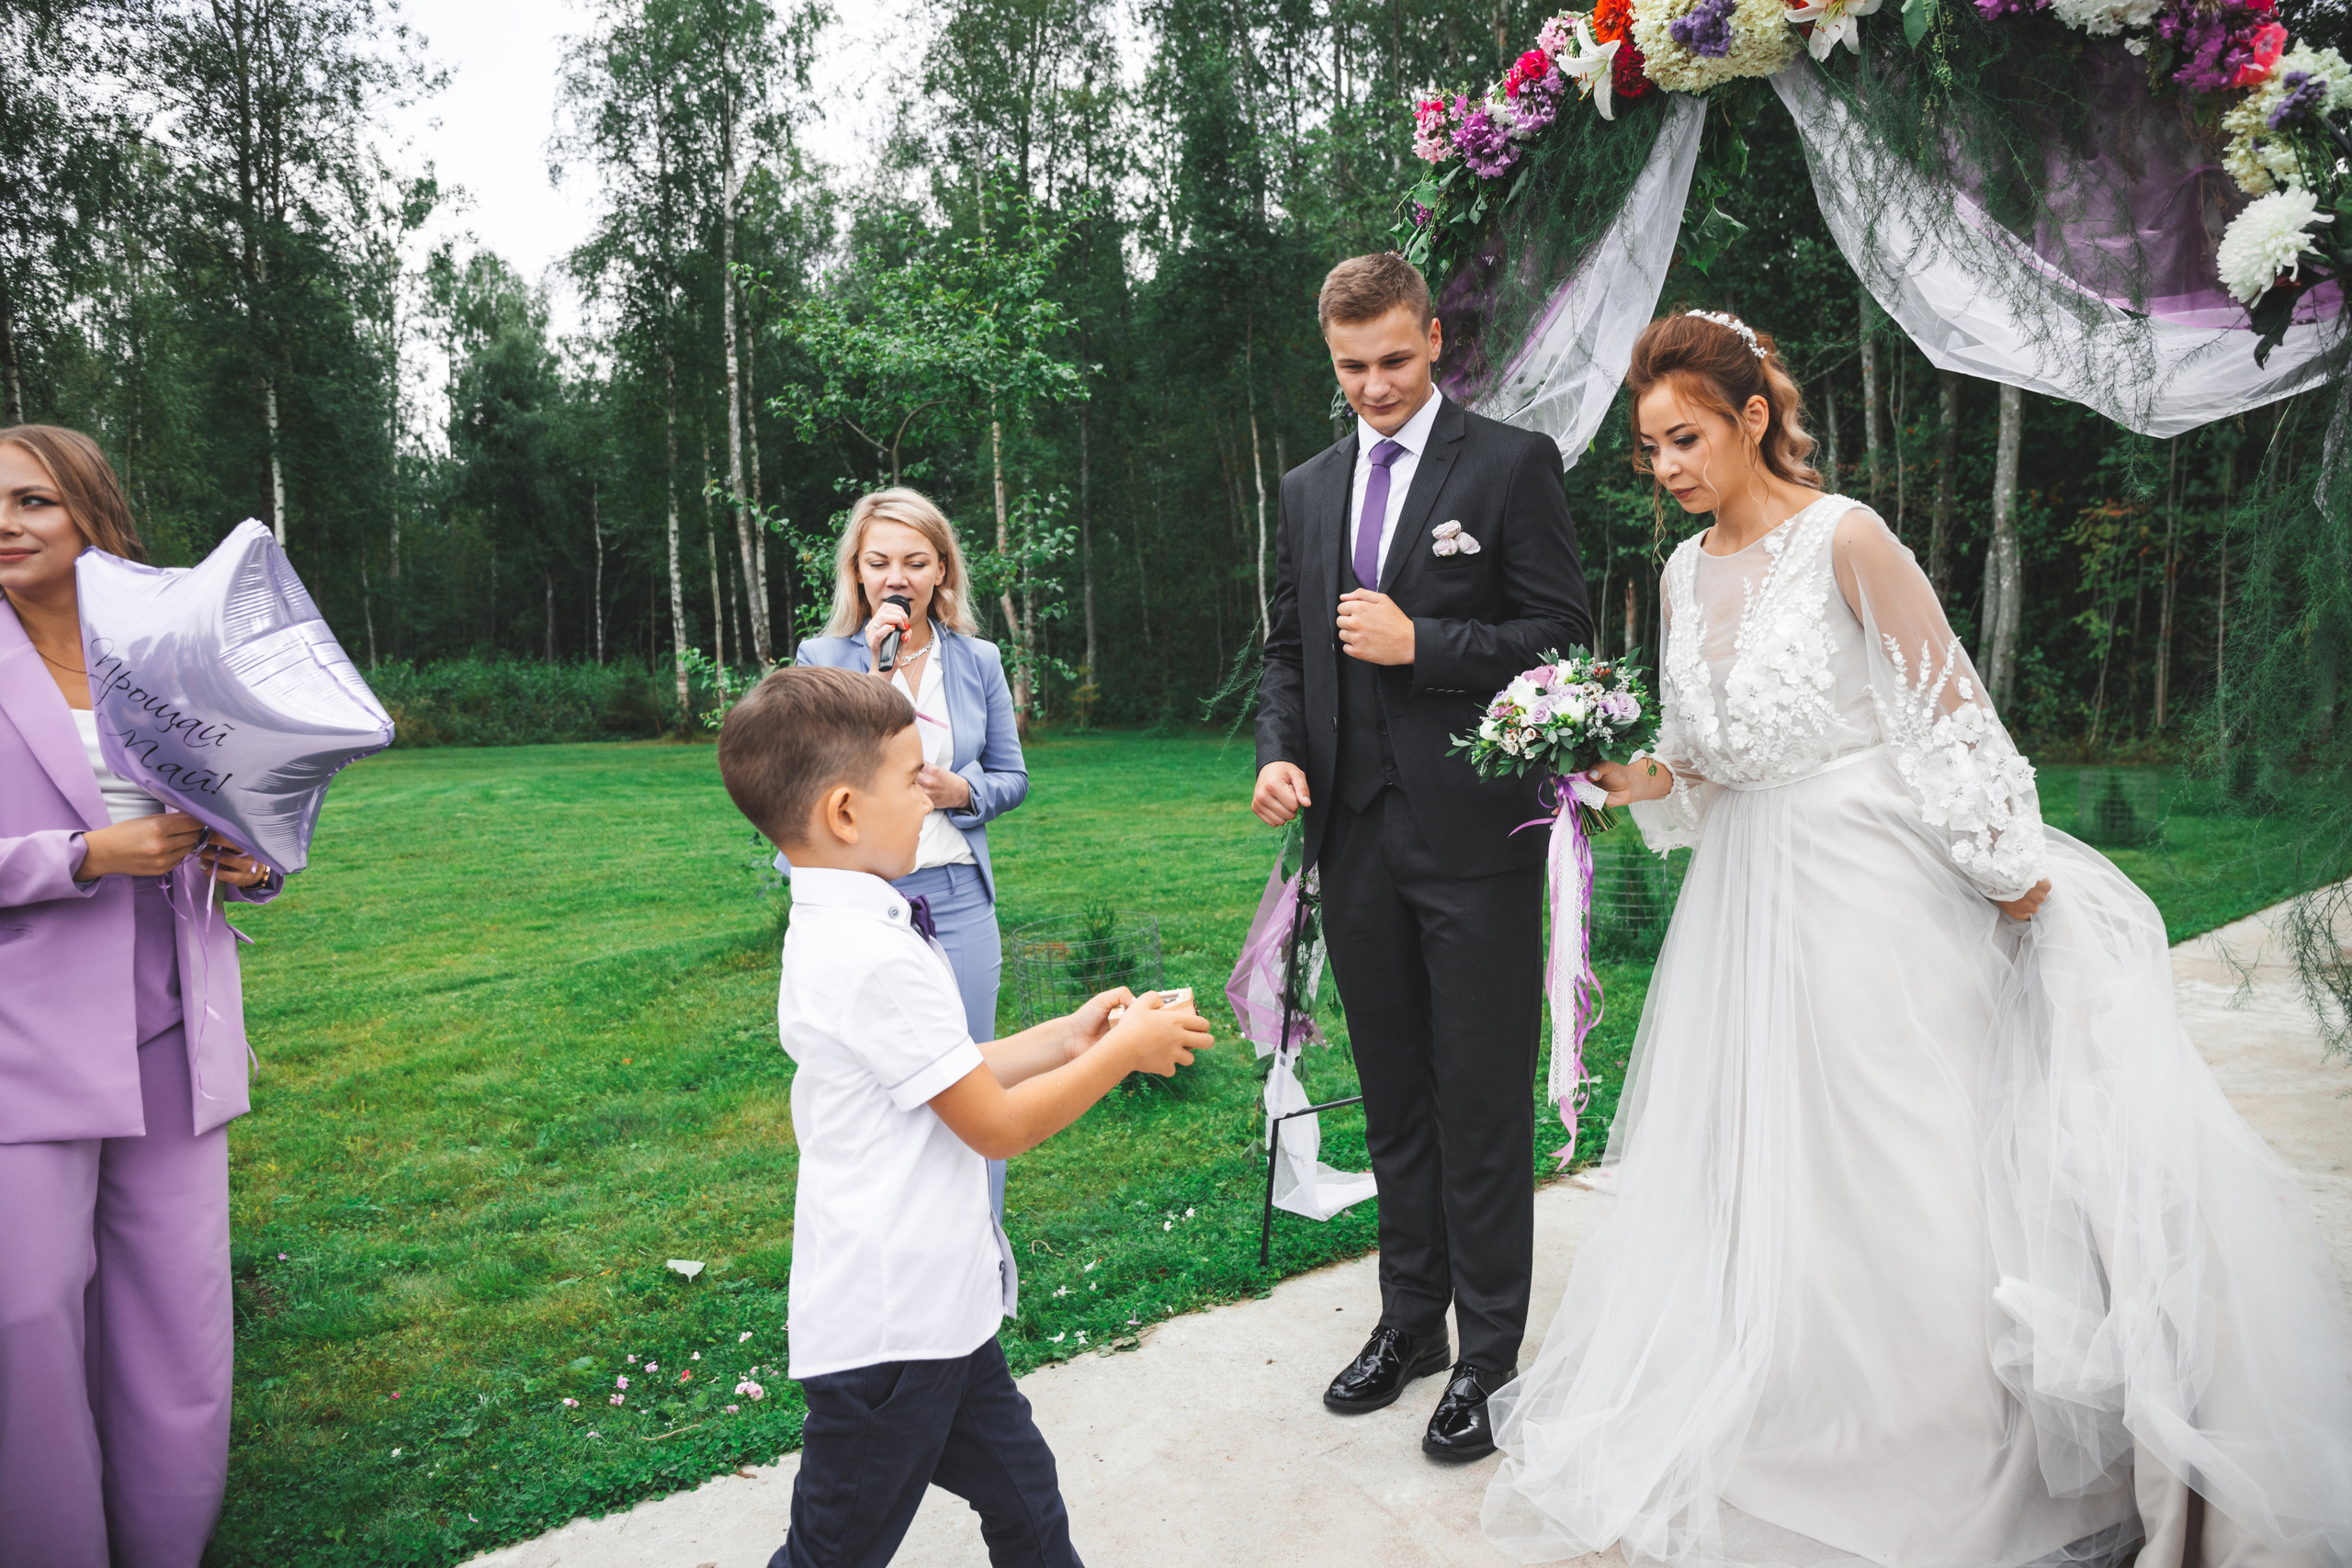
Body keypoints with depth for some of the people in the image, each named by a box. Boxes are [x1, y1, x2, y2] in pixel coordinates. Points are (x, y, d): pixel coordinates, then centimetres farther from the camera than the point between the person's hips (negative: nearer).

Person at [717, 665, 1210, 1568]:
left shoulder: (835, 931, 5)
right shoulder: (874, 958, -27)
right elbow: (996, 1126, -20)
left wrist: (1065, 1038, 7)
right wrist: (1124, 1053, -9)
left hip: (934, 1306, 9)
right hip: (890, 1329, -9)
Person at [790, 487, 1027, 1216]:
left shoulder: (978, 660, 7)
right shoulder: (823, 657, 2)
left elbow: (1013, 778, 13)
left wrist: (961, 790, -9)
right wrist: (872, 669, -14)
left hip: (956, 901, 2)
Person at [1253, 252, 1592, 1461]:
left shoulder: (1512, 465, -2)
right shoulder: (1308, 489, 14)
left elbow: (1561, 637, -6)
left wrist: (1419, 643, -16)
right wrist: (1278, 751, -1)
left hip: (1474, 833, -5)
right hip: (1355, 835, 5)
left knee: (1483, 1103, 3)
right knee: (1393, 1098, 15)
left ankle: (1488, 1354, 18)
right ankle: (1409, 1321, 31)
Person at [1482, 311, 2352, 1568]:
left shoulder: (1847, 541, -13)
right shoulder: (1684, 572, 7)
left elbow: (1951, 723, -11)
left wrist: (2026, 894, -8)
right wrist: (1647, 779, -5)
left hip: (1872, 898, -6)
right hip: (1748, 903, 6)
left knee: (1888, 1175, 2)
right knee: (1745, 1171, 11)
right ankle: (1772, 1434, 30)